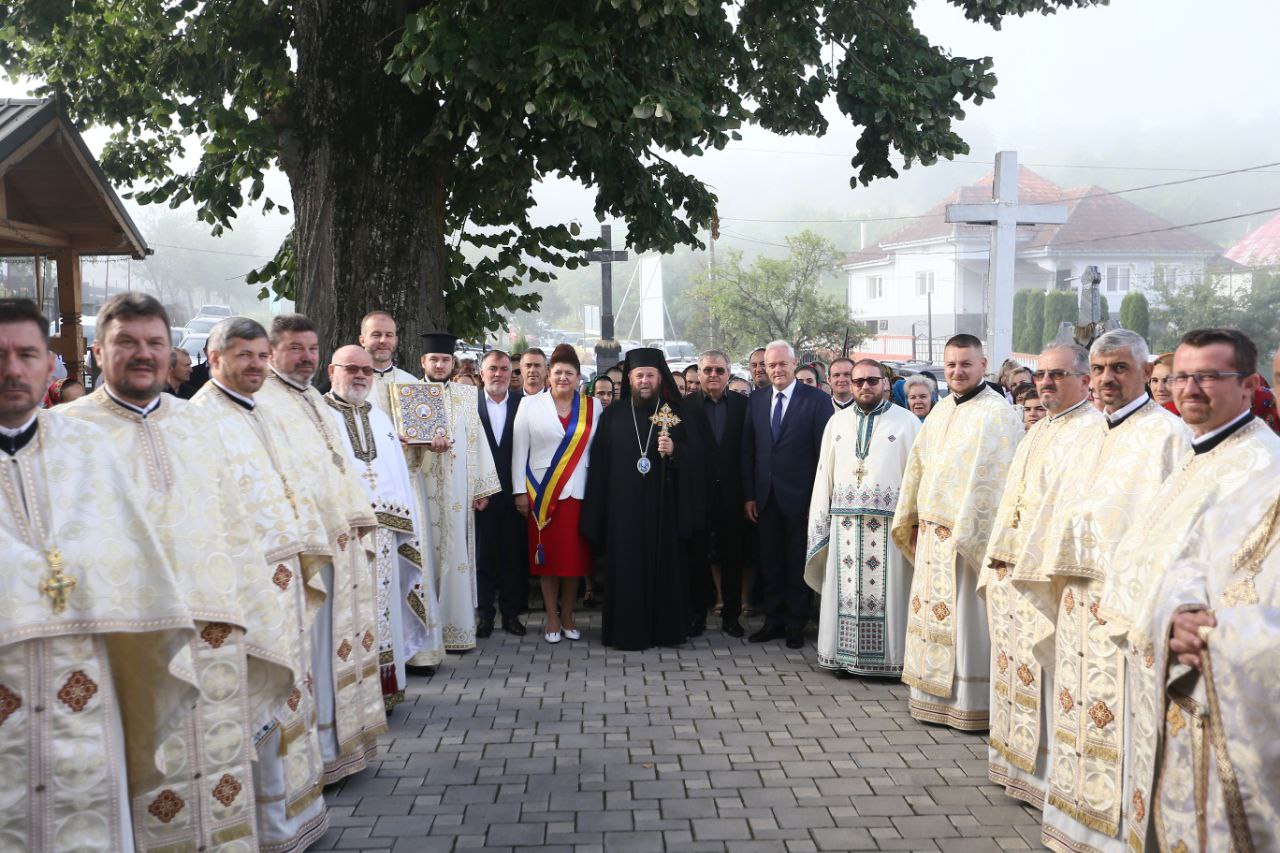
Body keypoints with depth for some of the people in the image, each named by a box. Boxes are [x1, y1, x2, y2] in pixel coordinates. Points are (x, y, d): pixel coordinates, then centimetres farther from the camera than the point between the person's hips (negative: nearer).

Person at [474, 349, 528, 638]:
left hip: (513, 492, 1)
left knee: (513, 554, 8)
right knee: (482, 554, 6)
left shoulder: (523, 403, 4)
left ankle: (511, 612, 19)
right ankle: (484, 614, 16)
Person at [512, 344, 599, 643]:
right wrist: (520, 492, -4)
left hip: (578, 492, 1)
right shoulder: (530, 405, 2)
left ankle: (567, 618, 19)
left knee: (574, 555, 4)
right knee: (547, 556, 3)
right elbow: (519, 450, 1)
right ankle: (552, 620, 14)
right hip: (542, 492, -1)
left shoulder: (592, 407, 5)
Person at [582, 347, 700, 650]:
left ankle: (666, 628, 14)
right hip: (624, 507, 0)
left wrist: (674, 451, -17)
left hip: (663, 506, 0)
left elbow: (694, 457, 4)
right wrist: (598, 510, -2)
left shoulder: (676, 413, 6)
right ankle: (627, 631, 8)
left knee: (665, 566, 3)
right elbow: (599, 464, 4)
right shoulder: (613, 415, 7)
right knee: (626, 568, 0)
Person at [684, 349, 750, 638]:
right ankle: (697, 612, 20)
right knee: (697, 555, 9)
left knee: (732, 556, 9)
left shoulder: (742, 405, 3)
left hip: (731, 493, 1)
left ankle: (731, 614, 20)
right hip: (697, 493, -1)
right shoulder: (685, 406, 0)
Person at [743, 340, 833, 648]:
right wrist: (749, 495, 4)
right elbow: (748, 450, 9)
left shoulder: (817, 400, -6)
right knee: (770, 562, 11)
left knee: (798, 564, 7)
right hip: (766, 497, 4)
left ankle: (796, 625, 18)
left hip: (799, 496, -4)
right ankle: (773, 620, 23)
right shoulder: (756, 401, 8)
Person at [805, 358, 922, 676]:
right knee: (845, 588, 5)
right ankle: (844, 653, 13)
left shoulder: (907, 421, 2)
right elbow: (824, 474, 11)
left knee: (885, 588, -1)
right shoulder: (837, 422, 12)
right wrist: (821, 523, 5)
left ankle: (888, 655, 9)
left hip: (888, 523, -3)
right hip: (844, 522, 3)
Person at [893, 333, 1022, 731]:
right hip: (932, 533, 7)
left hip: (970, 535, -7)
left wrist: (972, 533, -18)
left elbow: (998, 479, -16)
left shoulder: (998, 414, -11)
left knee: (966, 619, 0)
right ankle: (933, 697, 24)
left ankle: (972, 703, 12)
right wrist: (912, 522, 15)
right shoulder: (941, 410, 12)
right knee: (932, 614, 12)